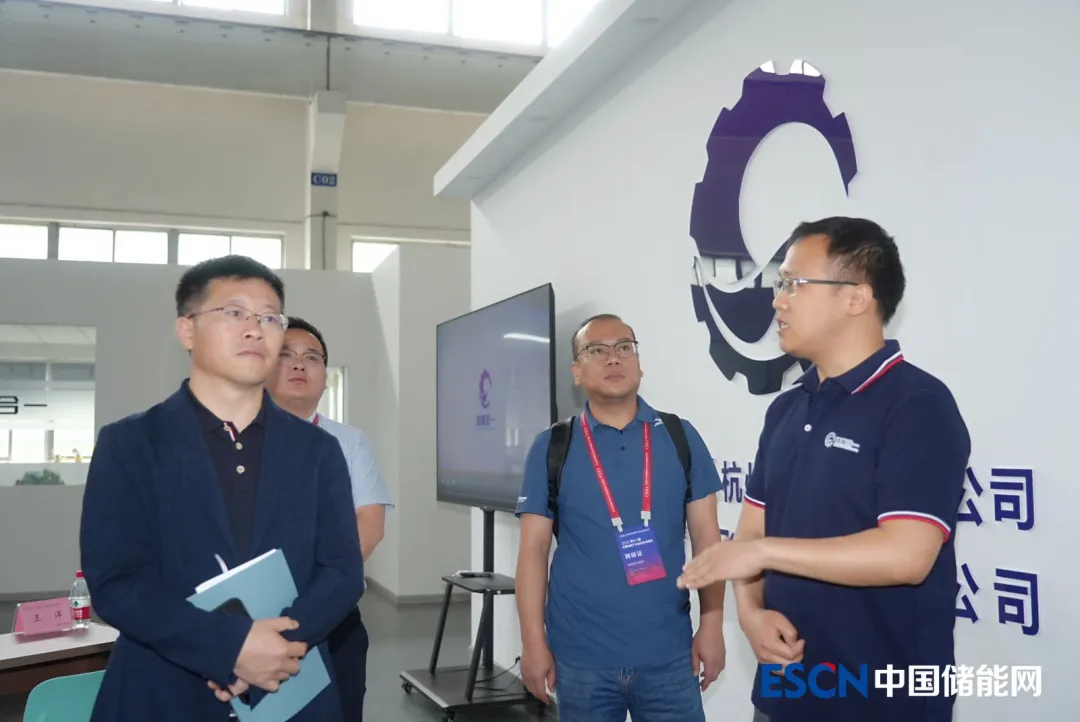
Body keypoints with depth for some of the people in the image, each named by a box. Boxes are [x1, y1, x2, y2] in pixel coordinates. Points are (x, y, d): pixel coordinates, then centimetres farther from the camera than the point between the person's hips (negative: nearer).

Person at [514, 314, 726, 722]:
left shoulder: (680, 437, 2)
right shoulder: (552, 447, -1)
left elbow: (706, 536, 4)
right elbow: (533, 549, -1)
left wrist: (712, 624, 0)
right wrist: (534, 643, -4)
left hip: (668, 655, 1)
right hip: (581, 658, 0)